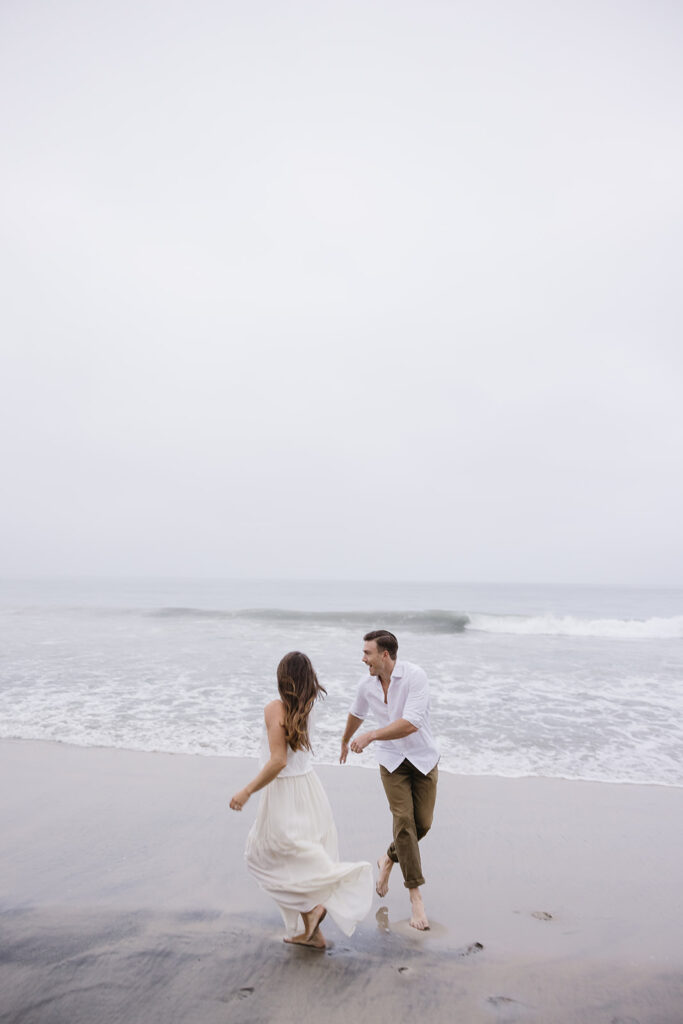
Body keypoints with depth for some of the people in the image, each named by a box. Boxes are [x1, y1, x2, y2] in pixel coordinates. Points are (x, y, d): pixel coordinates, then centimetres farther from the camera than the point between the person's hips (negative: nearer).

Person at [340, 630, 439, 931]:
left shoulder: (415, 676, -22)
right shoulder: (367, 684, -6)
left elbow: (411, 724, -31)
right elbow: (356, 715, 17)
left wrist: (371, 735, -29)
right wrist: (345, 742, 33)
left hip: (423, 757, -2)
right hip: (392, 761, 2)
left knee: (422, 822, 2)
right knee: (404, 820, -12)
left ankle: (388, 859, 31)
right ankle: (415, 895, -3)